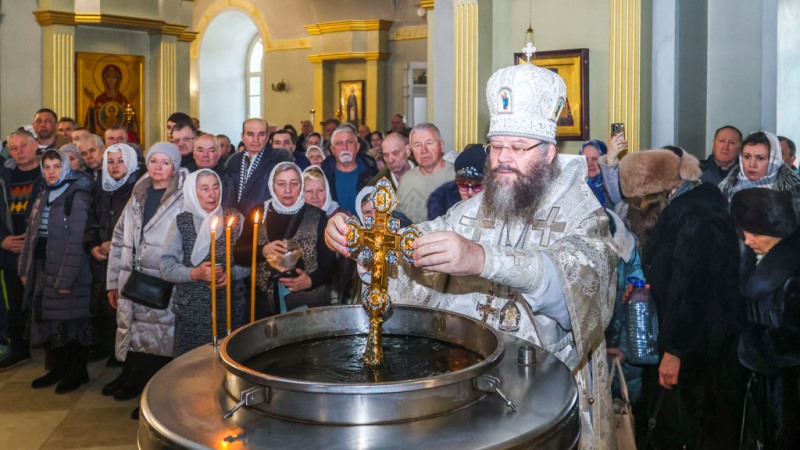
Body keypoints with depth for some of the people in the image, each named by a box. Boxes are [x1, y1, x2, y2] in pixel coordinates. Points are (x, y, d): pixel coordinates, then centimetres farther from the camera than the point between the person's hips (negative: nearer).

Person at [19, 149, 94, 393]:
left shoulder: (78, 197, -12)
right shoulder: (42, 197, 12)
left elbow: (77, 241, -18)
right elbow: (31, 236, 15)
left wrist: (66, 278, -21)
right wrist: (25, 269, 10)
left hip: (69, 275, -7)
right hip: (43, 272, 7)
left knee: (72, 323, 2)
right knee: (49, 322, 13)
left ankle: (77, 372, 16)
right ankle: (57, 368, 28)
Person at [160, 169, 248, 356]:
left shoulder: (235, 218, 3)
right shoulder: (181, 222, 1)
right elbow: (166, 267, -4)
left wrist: (231, 273, -15)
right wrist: (195, 273, -18)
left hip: (231, 307, 1)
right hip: (192, 309, -1)